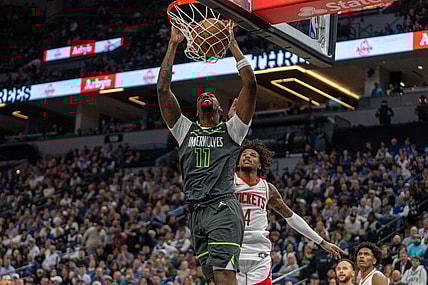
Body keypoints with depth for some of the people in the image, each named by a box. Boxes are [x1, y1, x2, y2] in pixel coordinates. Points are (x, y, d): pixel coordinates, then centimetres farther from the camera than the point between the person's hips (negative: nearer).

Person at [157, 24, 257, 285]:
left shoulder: (231, 131, 13)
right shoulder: (185, 130, 22)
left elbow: (250, 84, 4)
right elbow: (163, 89, 15)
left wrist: (233, 44, 8)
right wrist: (173, 44, 13)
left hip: (223, 208, -4)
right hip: (197, 212, 5)